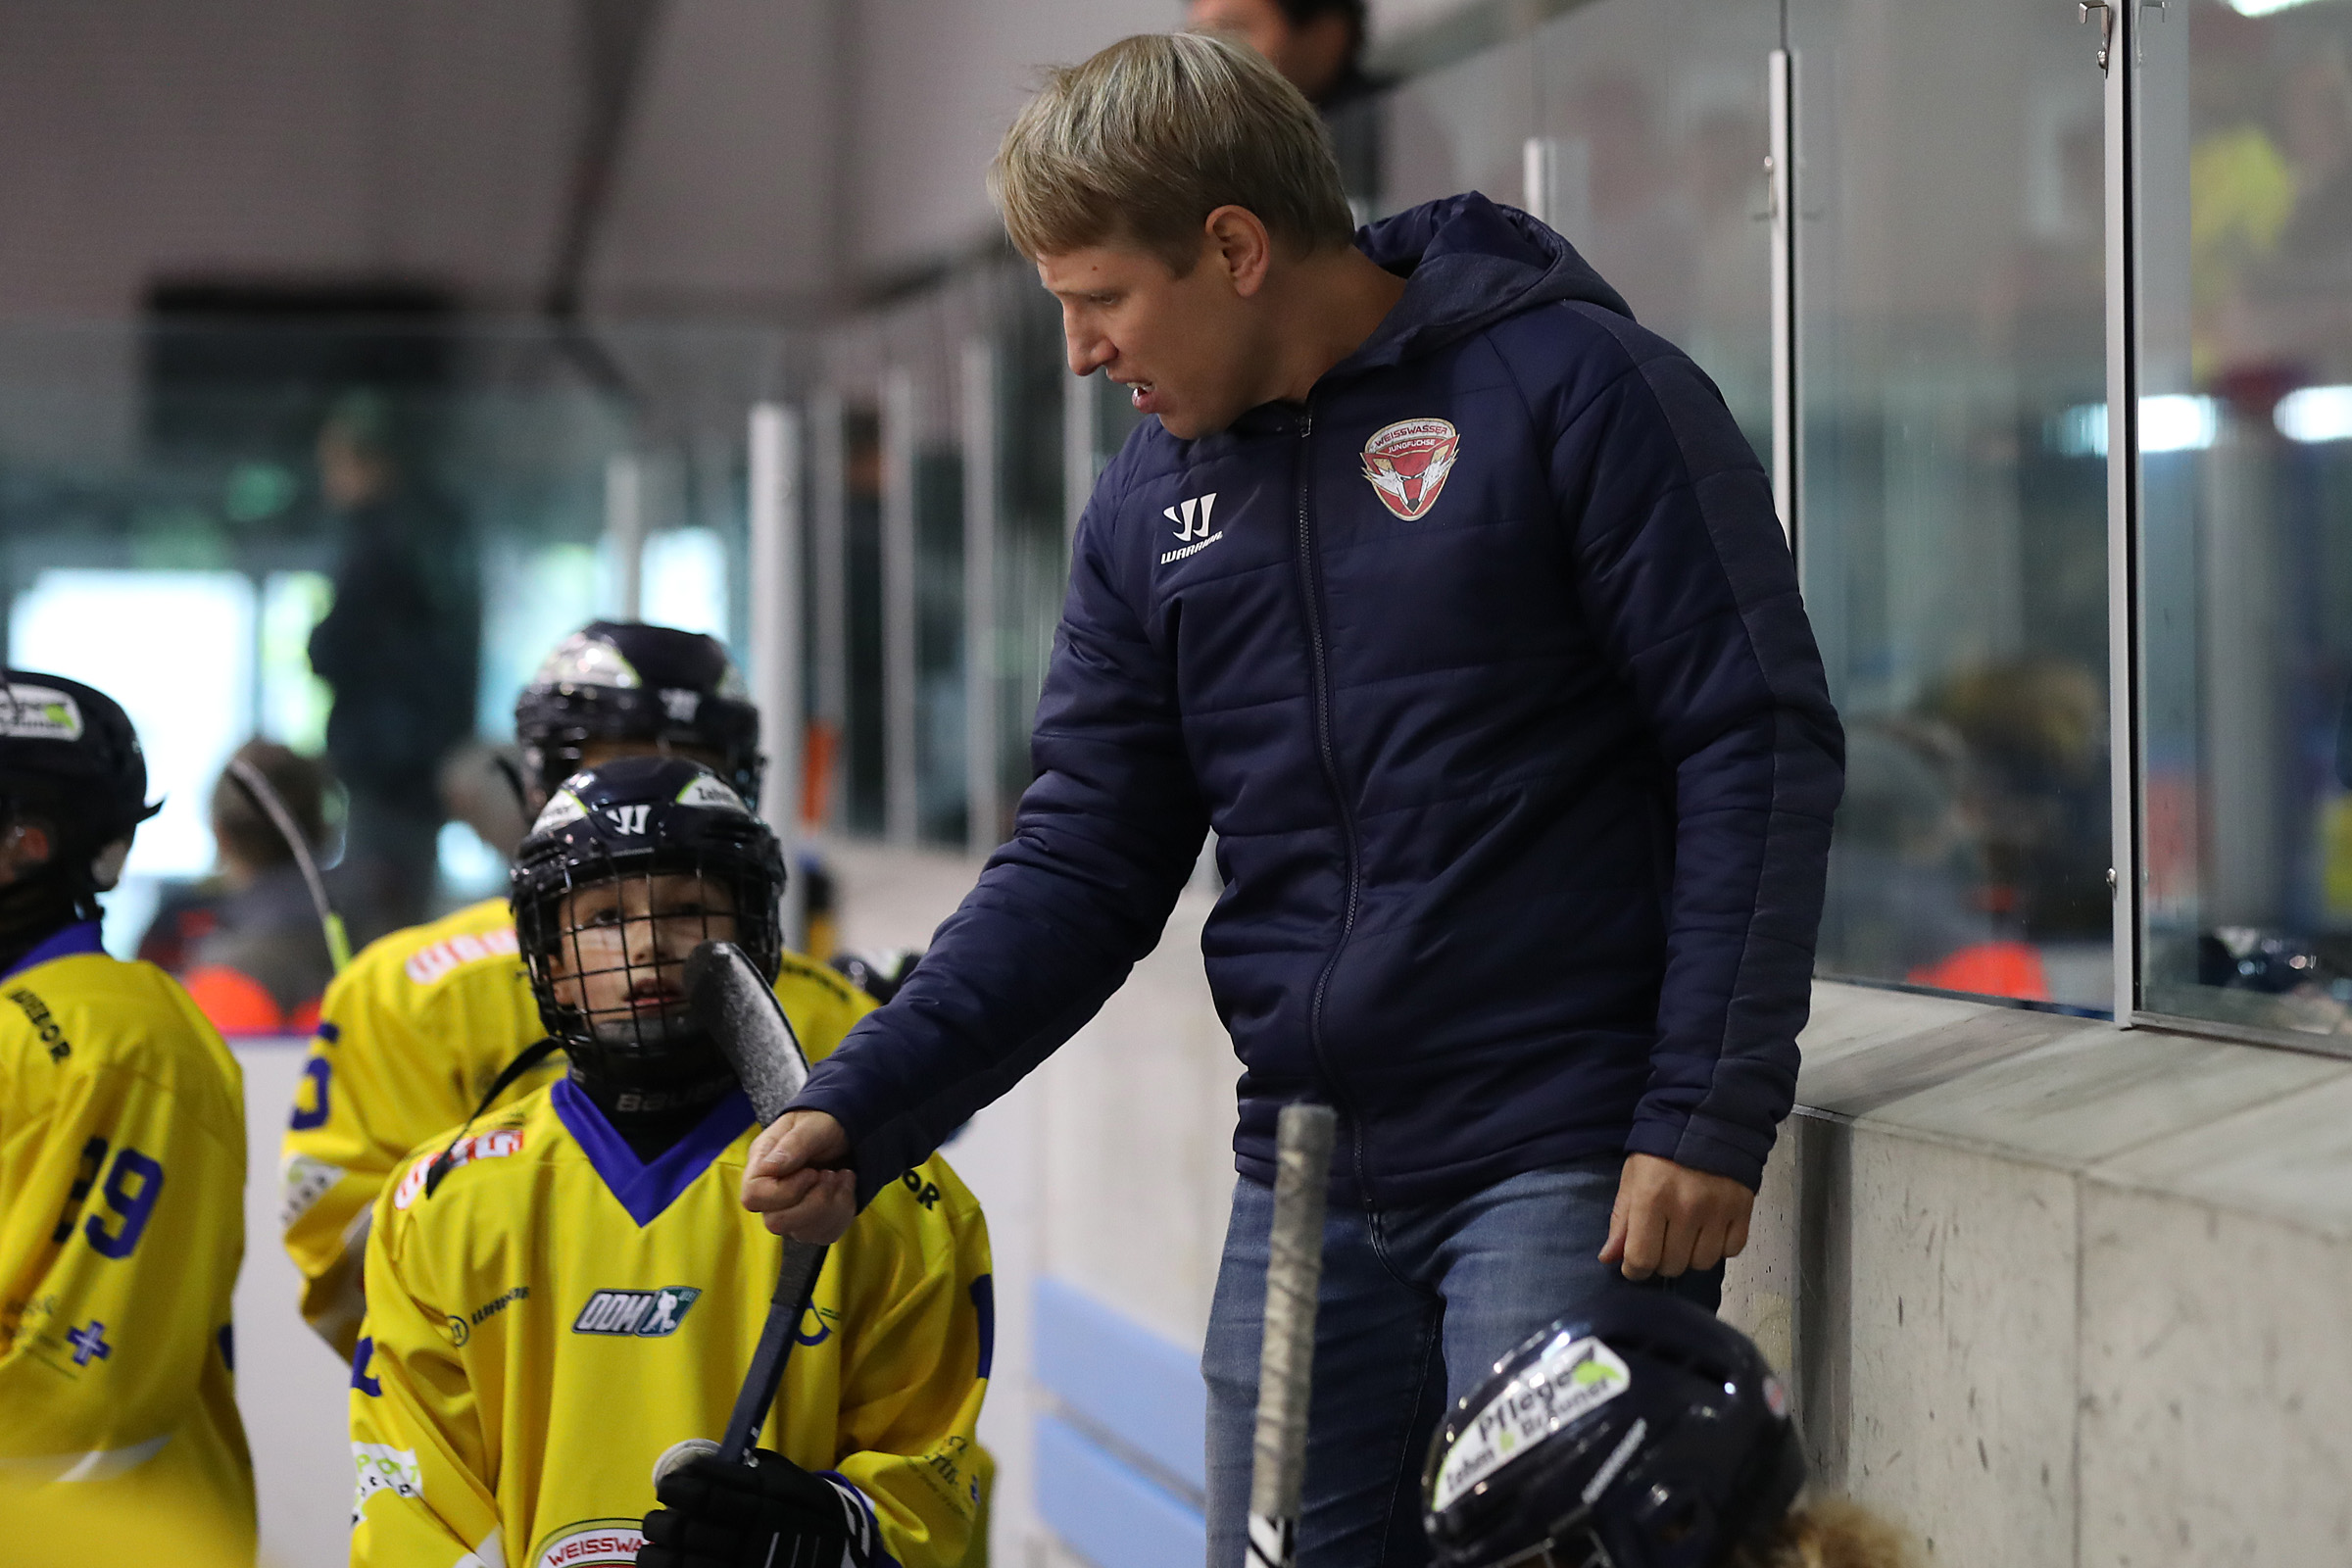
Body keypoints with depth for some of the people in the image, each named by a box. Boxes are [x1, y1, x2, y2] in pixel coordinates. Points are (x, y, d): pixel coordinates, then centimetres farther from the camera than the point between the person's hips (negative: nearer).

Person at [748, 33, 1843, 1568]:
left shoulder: (1569, 390, -7)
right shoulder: (1151, 504, 12)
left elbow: (1760, 750, -9)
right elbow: (1084, 867, 11)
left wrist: (1707, 1124, -15)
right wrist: (862, 1108, -2)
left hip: (1567, 1168, -6)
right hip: (1309, 1183, 6)